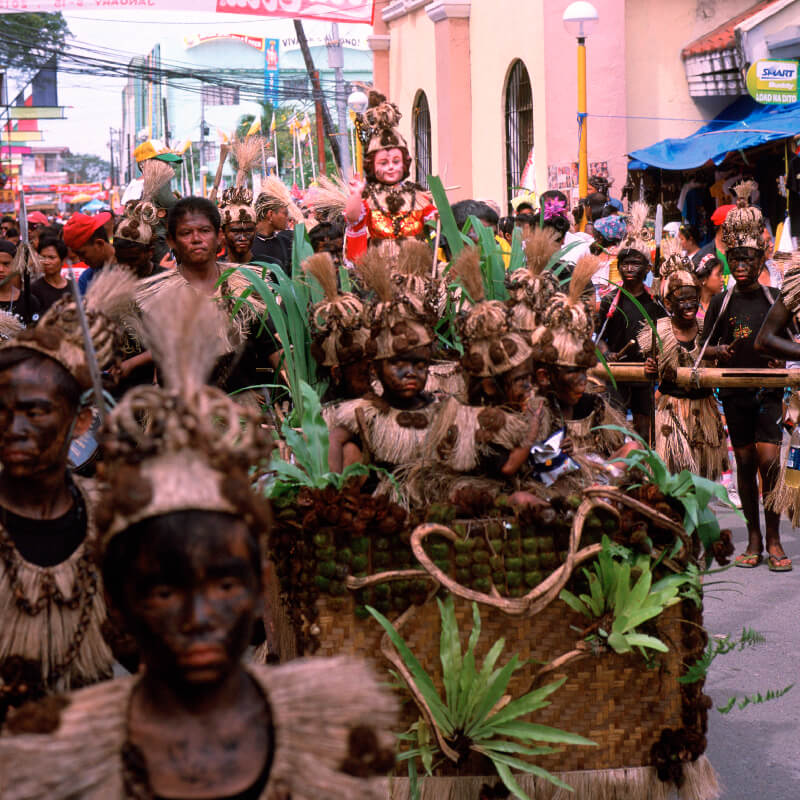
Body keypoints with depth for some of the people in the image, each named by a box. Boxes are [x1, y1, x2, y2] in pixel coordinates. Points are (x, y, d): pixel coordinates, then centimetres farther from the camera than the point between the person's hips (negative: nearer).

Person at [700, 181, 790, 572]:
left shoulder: (775, 299, 2)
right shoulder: (721, 302, 5)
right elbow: (705, 347, 12)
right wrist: (719, 351, -9)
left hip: (769, 390, -2)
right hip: (735, 392, 2)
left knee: (769, 459, -12)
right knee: (745, 463, 5)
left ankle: (774, 540, -3)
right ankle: (753, 539, 13)